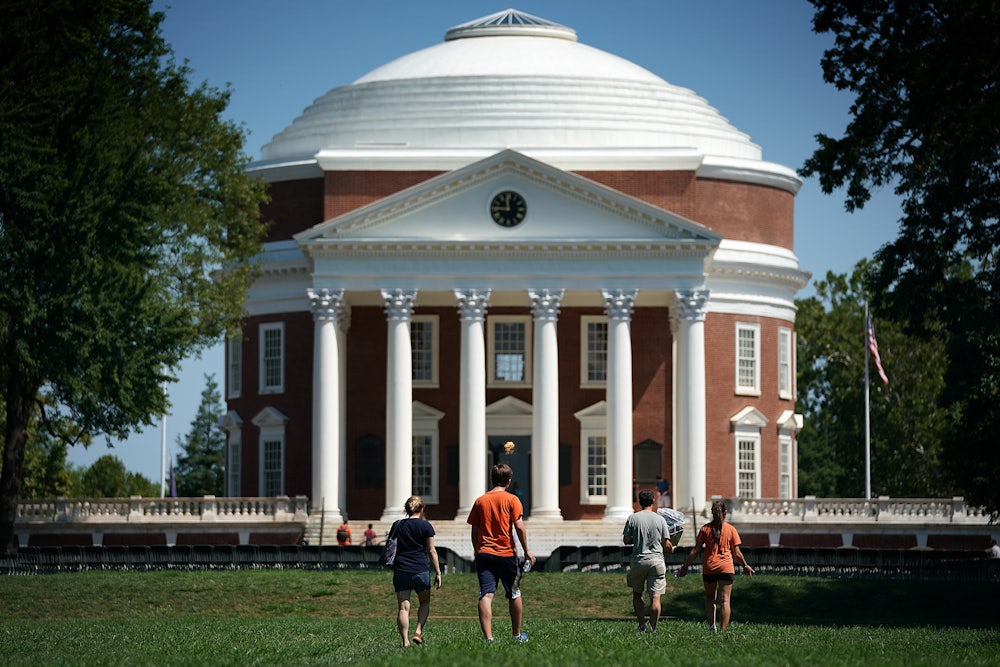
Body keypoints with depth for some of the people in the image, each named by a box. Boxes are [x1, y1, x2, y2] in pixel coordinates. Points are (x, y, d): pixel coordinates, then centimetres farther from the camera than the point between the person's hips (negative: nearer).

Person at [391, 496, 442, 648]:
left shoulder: (397, 525, 7)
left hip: (400, 571, 2)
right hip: (420, 571, -2)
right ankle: (418, 632, 1)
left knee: (403, 607, 1)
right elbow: (431, 551, -3)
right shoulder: (425, 525, -2)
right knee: (425, 603, 18)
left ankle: (405, 640, -7)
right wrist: (438, 572, 2)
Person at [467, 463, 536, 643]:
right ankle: (517, 635, 25)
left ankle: (488, 637, -16)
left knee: (486, 595, -6)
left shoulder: (480, 501, 8)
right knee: (514, 595, 14)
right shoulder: (512, 500, -2)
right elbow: (519, 527, -9)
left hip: (484, 553, 2)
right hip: (506, 554, -2)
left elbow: (474, 530, 10)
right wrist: (527, 551, -1)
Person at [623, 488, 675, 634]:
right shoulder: (660, 519, -1)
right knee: (655, 597, 0)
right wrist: (671, 549, 22)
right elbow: (666, 544, 0)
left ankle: (642, 625, 10)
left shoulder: (632, 519, -3)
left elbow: (626, 540, 0)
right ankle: (653, 628, -5)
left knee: (637, 594, 17)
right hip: (656, 561, 0)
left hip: (638, 560, 0)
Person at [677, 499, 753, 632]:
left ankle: (712, 625, 1)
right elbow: (737, 553, 3)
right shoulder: (731, 529, 1)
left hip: (709, 568, 1)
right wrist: (745, 566, 19)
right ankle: (723, 630, -6)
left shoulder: (705, 529, 1)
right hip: (726, 568, -1)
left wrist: (685, 566, 7)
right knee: (724, 600, -1)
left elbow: (696, 550, 0)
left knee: (710, 598, 16)